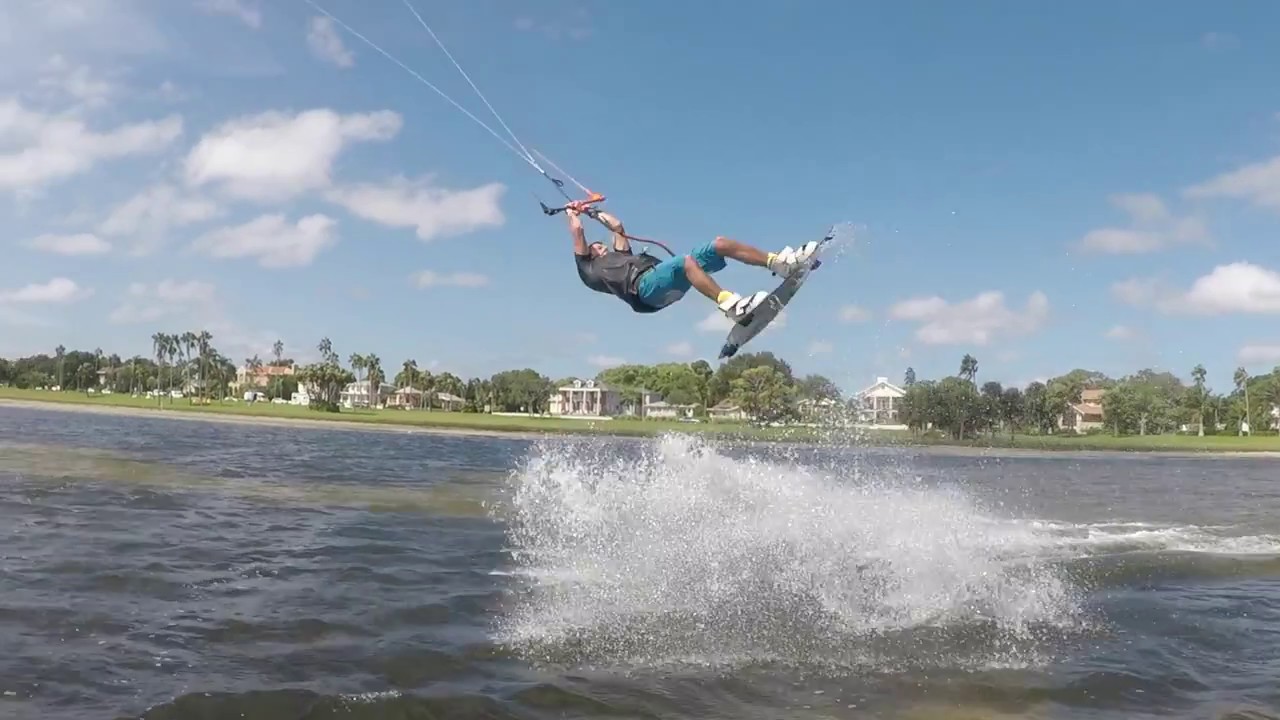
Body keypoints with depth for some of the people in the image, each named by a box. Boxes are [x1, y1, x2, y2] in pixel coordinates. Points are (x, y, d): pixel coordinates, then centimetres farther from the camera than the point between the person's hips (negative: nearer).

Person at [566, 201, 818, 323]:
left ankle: (780, 262, -14)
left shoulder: (619, 257, 40)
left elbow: (618, 228, 47)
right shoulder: (590, 270, 21)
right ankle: (730, 305, -57)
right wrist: (573, 213, 34)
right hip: (645, 284, -8)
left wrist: (594, 211, 56)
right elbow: (578, 233, 18)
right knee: (687, 261, -37)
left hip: (670, 279, 8)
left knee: (719, 244, -6)